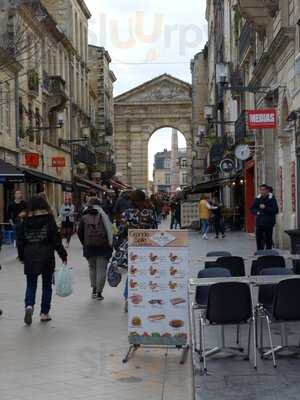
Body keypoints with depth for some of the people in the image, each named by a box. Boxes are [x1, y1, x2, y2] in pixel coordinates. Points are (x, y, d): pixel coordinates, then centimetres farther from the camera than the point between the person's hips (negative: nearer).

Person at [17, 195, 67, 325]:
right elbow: (56, 239, -6)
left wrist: (22, 257, 14)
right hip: (46, 257, -1)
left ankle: (29, 305, -16)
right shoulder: (49, 220, -5)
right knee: (47, 285, 9)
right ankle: (44, 313, 12)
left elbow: (20, 241, 4)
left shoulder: (25, 221, 1)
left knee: (31, 284, 9)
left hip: (30, 257, 2)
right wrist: (63, 255, 0)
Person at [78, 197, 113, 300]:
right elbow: (110, 232, -1)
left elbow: (79, 233, 3)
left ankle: (94, 289, 16)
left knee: (92, 267, 18)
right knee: (101, 268, 2)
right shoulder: (103, 217, -1)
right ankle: (99, 292, -1)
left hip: (89, 247, 2)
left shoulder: (84, 218, 3)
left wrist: (84, 244, 13)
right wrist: (110, 245, 6)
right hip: (103, 246, -2)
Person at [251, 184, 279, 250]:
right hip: (259, 222, 4)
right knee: (259, 239, 5)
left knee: (268, 239, -1)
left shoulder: (272, 199, -5)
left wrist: (265, 208, -19)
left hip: (268, 223, -4)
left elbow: (275, 210, -12)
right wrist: (257, 212, -6)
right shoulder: (257, 199, 9)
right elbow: (252, 209, 15)